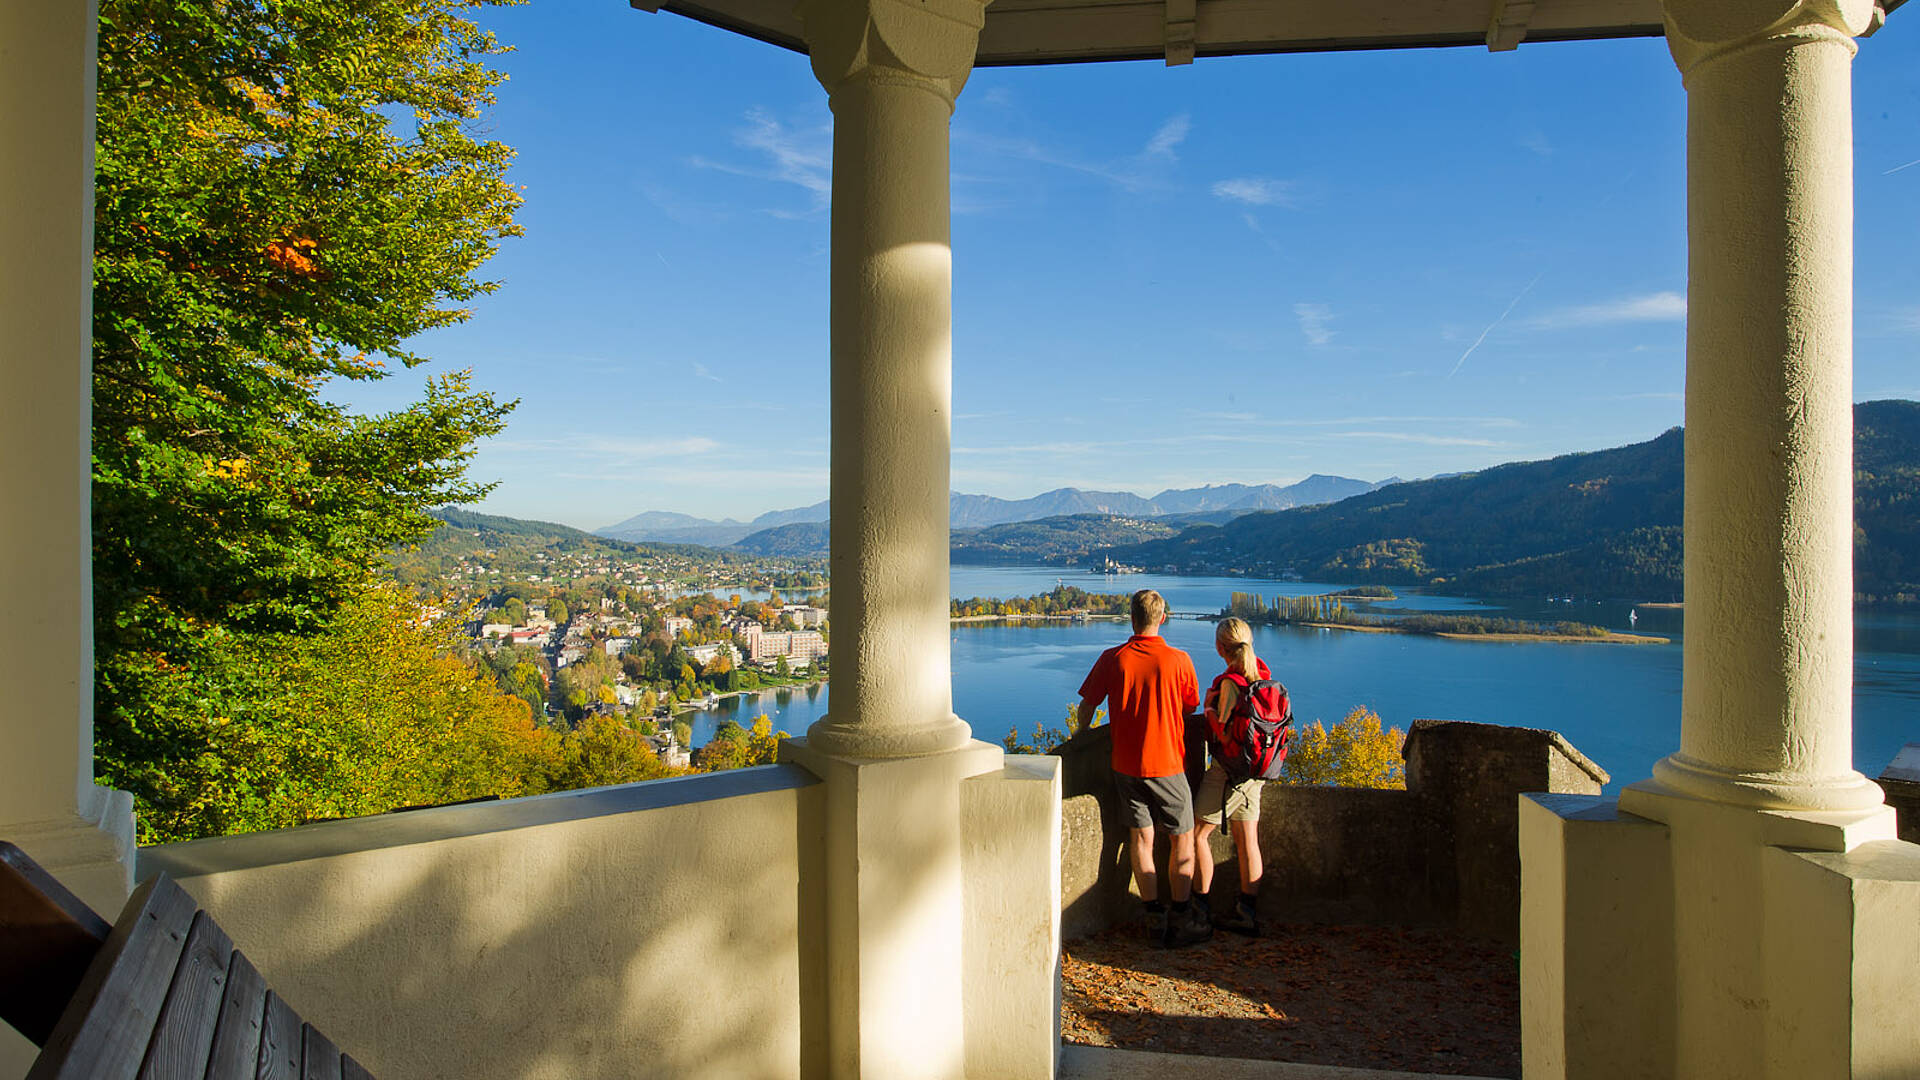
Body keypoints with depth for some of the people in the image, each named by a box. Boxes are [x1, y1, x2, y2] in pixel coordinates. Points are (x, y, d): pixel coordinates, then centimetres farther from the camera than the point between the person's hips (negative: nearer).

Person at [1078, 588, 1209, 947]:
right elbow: (1191, 707, 4)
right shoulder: (1178, 660, -11)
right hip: (1166, 764, -3)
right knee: (1183, 840, 9)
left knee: (1141, 837, 11)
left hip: (1125, 763, 3)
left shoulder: (1112, 659, -5)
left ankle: (1155, 917, 16)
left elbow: (1086, 708, 1)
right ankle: (1181, 921, 11)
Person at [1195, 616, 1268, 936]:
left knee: (1196, 834, 4)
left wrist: (1209, 708, -8)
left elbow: (1225, 733, -22)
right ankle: (1248, 913, 18)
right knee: (1247, 842, 12)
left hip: (1230, 771, -8)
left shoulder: (1230, 682, -21)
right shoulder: (1262, 674, 4)